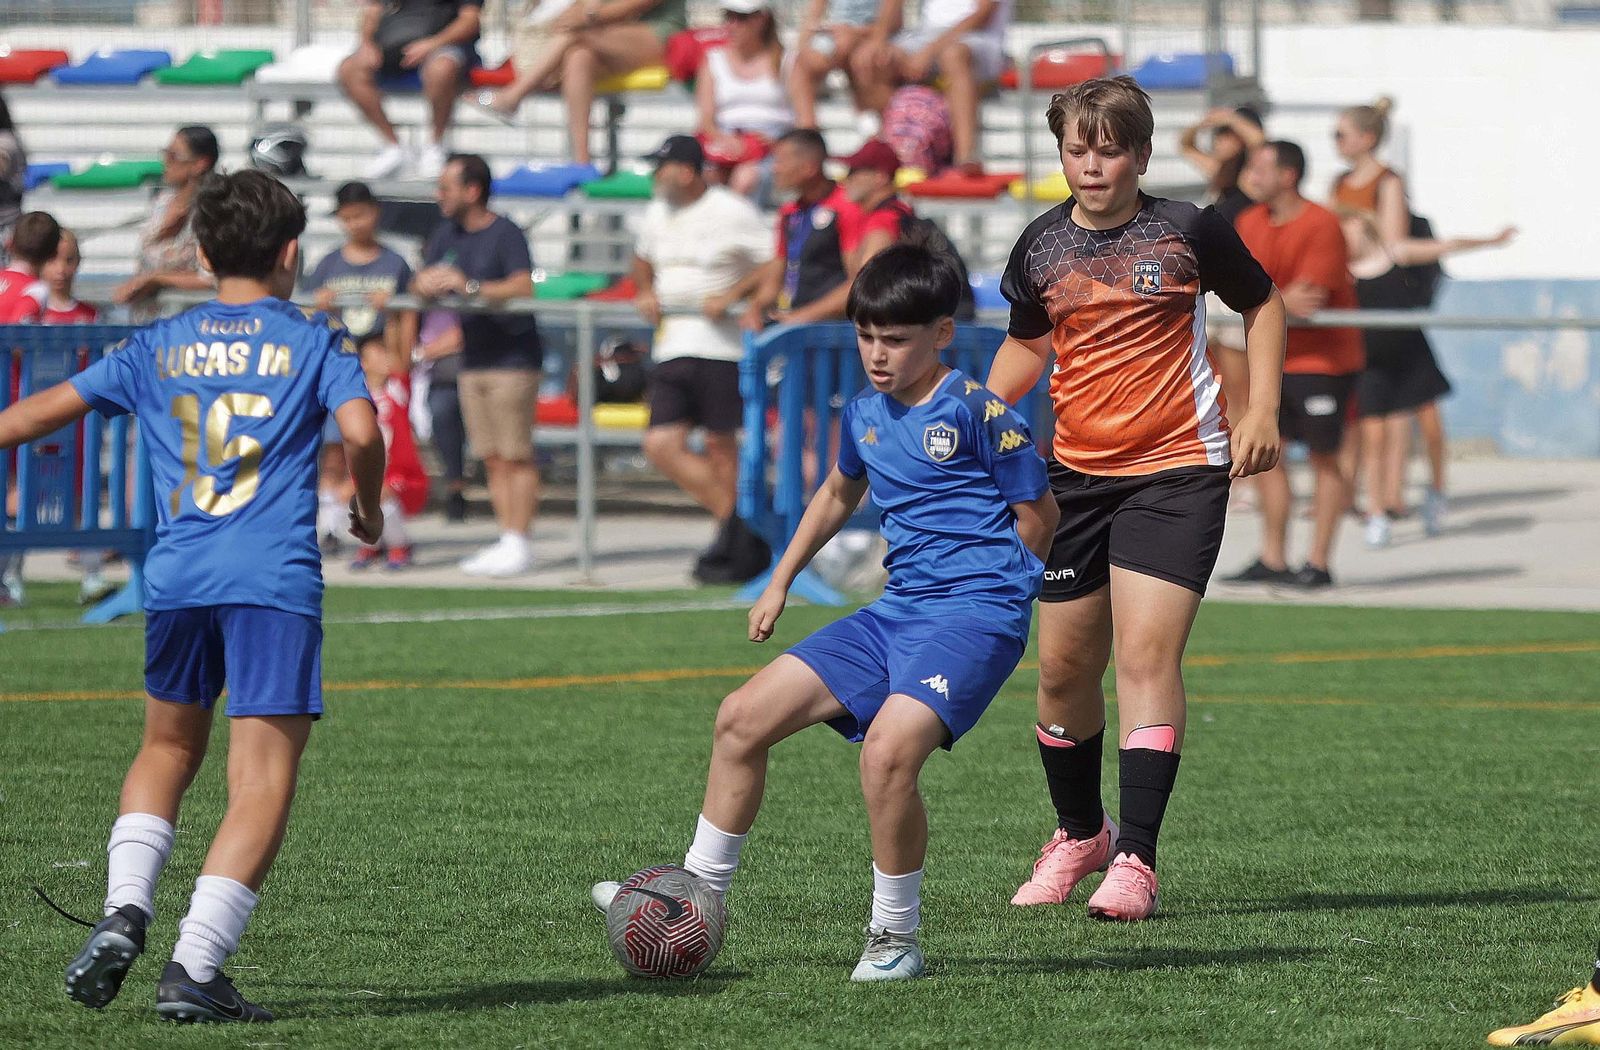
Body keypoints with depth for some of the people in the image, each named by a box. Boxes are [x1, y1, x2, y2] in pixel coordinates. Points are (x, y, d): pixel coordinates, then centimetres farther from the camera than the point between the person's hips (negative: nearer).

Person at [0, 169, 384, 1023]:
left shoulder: (158, 347, 15)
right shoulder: (314, 341, 6)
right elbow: (361, 431, -8)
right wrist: (367, 507, 10)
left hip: (175, 577, 4)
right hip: (275, 582, -4)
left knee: (167, 749, 24)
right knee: (262, 782, -3)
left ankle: (124, 910, 4)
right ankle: (194, 968, -13)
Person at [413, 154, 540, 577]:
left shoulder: (506, 234, -10)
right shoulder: (447, 234, 13)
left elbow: (523, 287, -24)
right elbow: (422, 285, 9)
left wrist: (470, 286, -30)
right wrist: (426, 284, -14)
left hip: (513, 358, -7)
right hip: (473, 362, 7)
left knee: (515, 455, -7)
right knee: (492, 459, 7)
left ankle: (518, 543, -8)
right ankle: (506, 540, 9)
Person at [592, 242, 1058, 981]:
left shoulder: (978, 412, -11)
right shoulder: (864, 414, 11)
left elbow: (1036, 514, -3)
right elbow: (839, 493, 32)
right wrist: (781, 582, 33)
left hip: (977, 611, -8)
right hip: (896, 611, 8)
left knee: (888, 750, -30)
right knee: (743, 719, 3)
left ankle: (895, 940, -13)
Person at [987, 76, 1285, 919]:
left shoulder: (1187, 232, -5)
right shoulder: (1042, 247, 4)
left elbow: (1262, 305, 10)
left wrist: (1262, 411, -1)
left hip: (1177, 471, -4)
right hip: (1076, 473, 4)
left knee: (1146, 656, -16)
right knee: (1063, 668, 9)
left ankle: (1135, 859, -16)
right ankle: (1078, 834, 32)